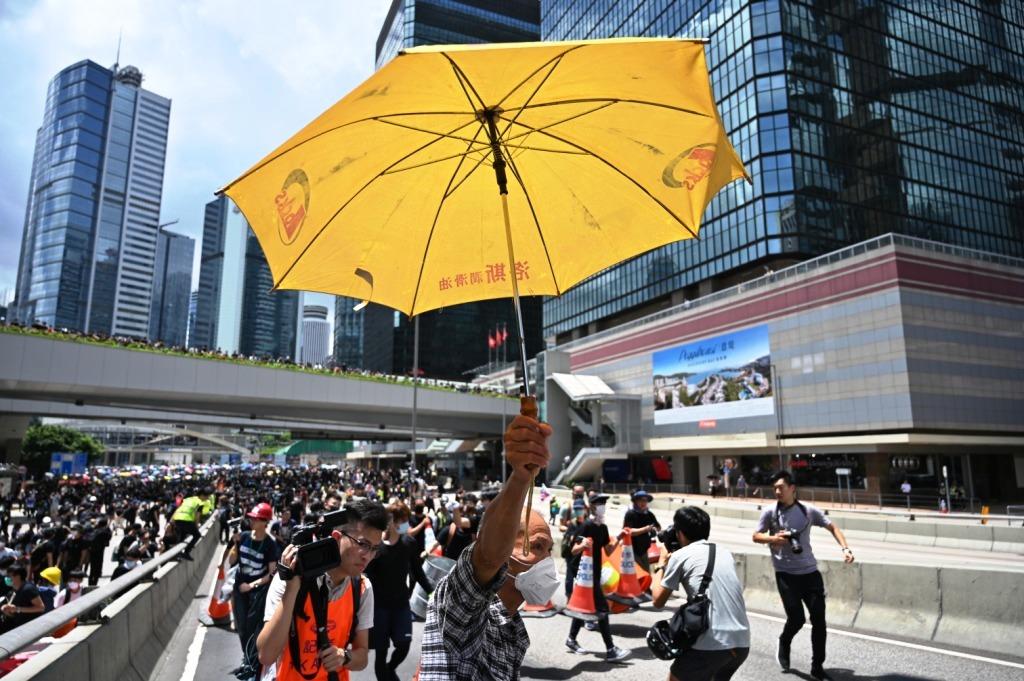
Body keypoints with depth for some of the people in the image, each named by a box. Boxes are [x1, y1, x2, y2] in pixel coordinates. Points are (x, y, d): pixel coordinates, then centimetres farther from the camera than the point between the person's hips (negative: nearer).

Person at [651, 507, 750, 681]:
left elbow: (658, 601, 9)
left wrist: (661, 564, 24)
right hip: (742, 643, 6)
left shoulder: (680, 555, 1)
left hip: (711, 643, -6)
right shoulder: (724, 552, 16)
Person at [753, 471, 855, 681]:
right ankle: (784, 643, 28)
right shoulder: (770, 512, -6)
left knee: (819, 619, 3)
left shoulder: (808, 510, -2)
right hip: (786, 574, -2)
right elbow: (756, 536, 3)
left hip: (810, 572, 2)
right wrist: (773, 538, -17)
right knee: (796, 618, -6)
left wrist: (845, 548, -10)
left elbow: (832, 527, 6)